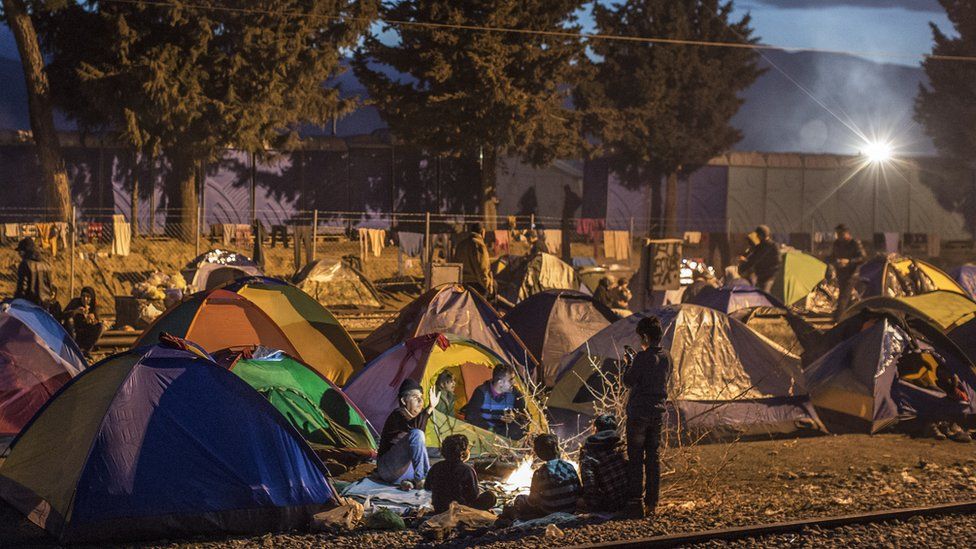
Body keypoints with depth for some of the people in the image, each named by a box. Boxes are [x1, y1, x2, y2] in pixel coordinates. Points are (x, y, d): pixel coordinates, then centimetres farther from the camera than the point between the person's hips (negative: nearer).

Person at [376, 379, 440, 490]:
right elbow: (415, 431, -32)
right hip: (387, 467, -8)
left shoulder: (414, 417, 14)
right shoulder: (397, 415, -11)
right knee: (416, 435, -31)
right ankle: (421, 480, -26)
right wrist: (429, 408, -37)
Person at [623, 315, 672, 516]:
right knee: (653, 458, 10)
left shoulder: (642, 357, -16)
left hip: (638, 412, -6)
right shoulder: (667, 357, 5)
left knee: (635, 458, 0)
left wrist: (629, 364, 5)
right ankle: (652, 502, 11)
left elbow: (628, 381, -11)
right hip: (658, 412, 6)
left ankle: (635, 500, -1)